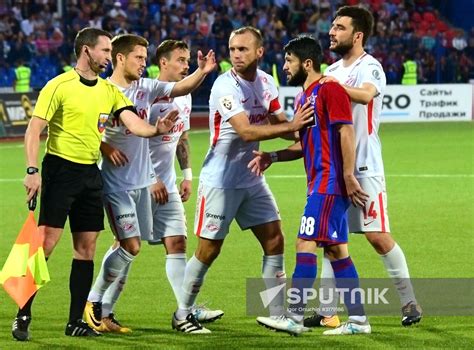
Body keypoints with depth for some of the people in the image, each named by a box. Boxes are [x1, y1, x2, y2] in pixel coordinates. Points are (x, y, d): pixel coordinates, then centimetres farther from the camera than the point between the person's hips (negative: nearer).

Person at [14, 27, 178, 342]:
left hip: (91, 174, 6)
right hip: (60, 170, -6)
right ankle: (23, 316, -5)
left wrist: (157, 129, -21)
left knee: (86, 247, 5)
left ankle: (76, 321, 12)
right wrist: (32, 170, -19)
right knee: (46, 242, -11)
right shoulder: (59, 86, -7)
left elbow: (134, 124, 0)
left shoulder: (109, 91, 10)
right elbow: (34, 130, -10)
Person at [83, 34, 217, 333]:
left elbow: (181, 88, -1)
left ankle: (105, 312, 18)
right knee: (131, 246, -13)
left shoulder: (145, 88, 5)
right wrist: (104, 147, -20)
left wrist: (203, 71, -18)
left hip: (142, 182, 7)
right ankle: (93, 302, 2)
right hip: (116, 183, -7)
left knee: (126, 247, 10)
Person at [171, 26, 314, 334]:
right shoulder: (226, 86, -19)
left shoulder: (266, 82, 4)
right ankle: (183, 313, 12)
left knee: (275, 241, 3)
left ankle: (275, 312, 11)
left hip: (252, 179, 7)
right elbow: (246, 132, -28)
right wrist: (290, 127, -33)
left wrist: (300, 130, -11)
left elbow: (279, 122, 10)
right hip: (220, 180, -7)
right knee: (209, 250, -2)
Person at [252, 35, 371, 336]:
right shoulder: (303, 98, 19)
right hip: (319, 183, 10)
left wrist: (348, 176, -23)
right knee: (337, 250, 9)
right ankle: (358, 320, 11)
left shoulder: (330, 90, -11)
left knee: (305, 243, -12)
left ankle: (295, 317, -12)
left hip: (329, 183, -10)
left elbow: (347, 133, -18)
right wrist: (271, 157, 13)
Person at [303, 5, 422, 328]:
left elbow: (366, 94, -33)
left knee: (378, 237, -6)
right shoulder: (332, 71, 13)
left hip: (364, 167, -7)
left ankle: (410, 302, 6)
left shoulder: (370, 67, -10)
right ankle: (327, 311, 7)